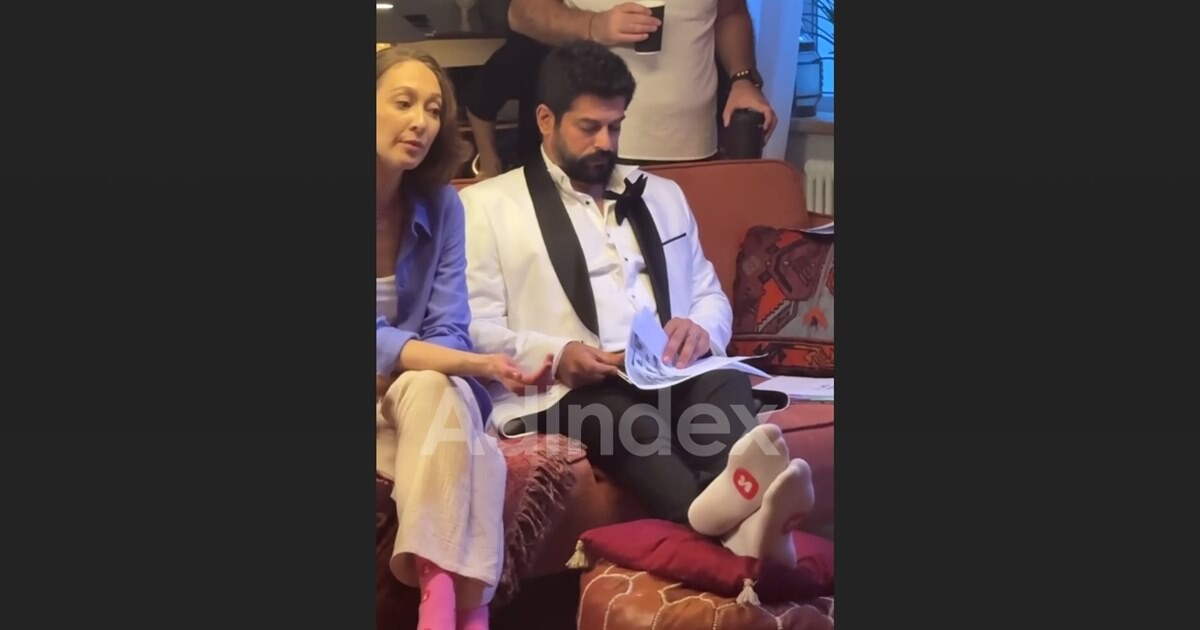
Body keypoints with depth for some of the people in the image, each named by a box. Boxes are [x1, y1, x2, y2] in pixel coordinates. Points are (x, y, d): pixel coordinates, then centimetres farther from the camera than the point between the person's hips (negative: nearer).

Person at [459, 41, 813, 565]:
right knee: (623, 413, -38)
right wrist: (556, 354, -18)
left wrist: (701, 329, -2)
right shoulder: (486, 205, 10)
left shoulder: (661, 195, 26)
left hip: (672, 378, 4)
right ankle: (728, 522, -65)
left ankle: (745, 501, -61)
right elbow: (475, 329, 1)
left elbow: (712, 296, 24)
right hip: (560, 391, -4)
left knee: (725, 383, -30)